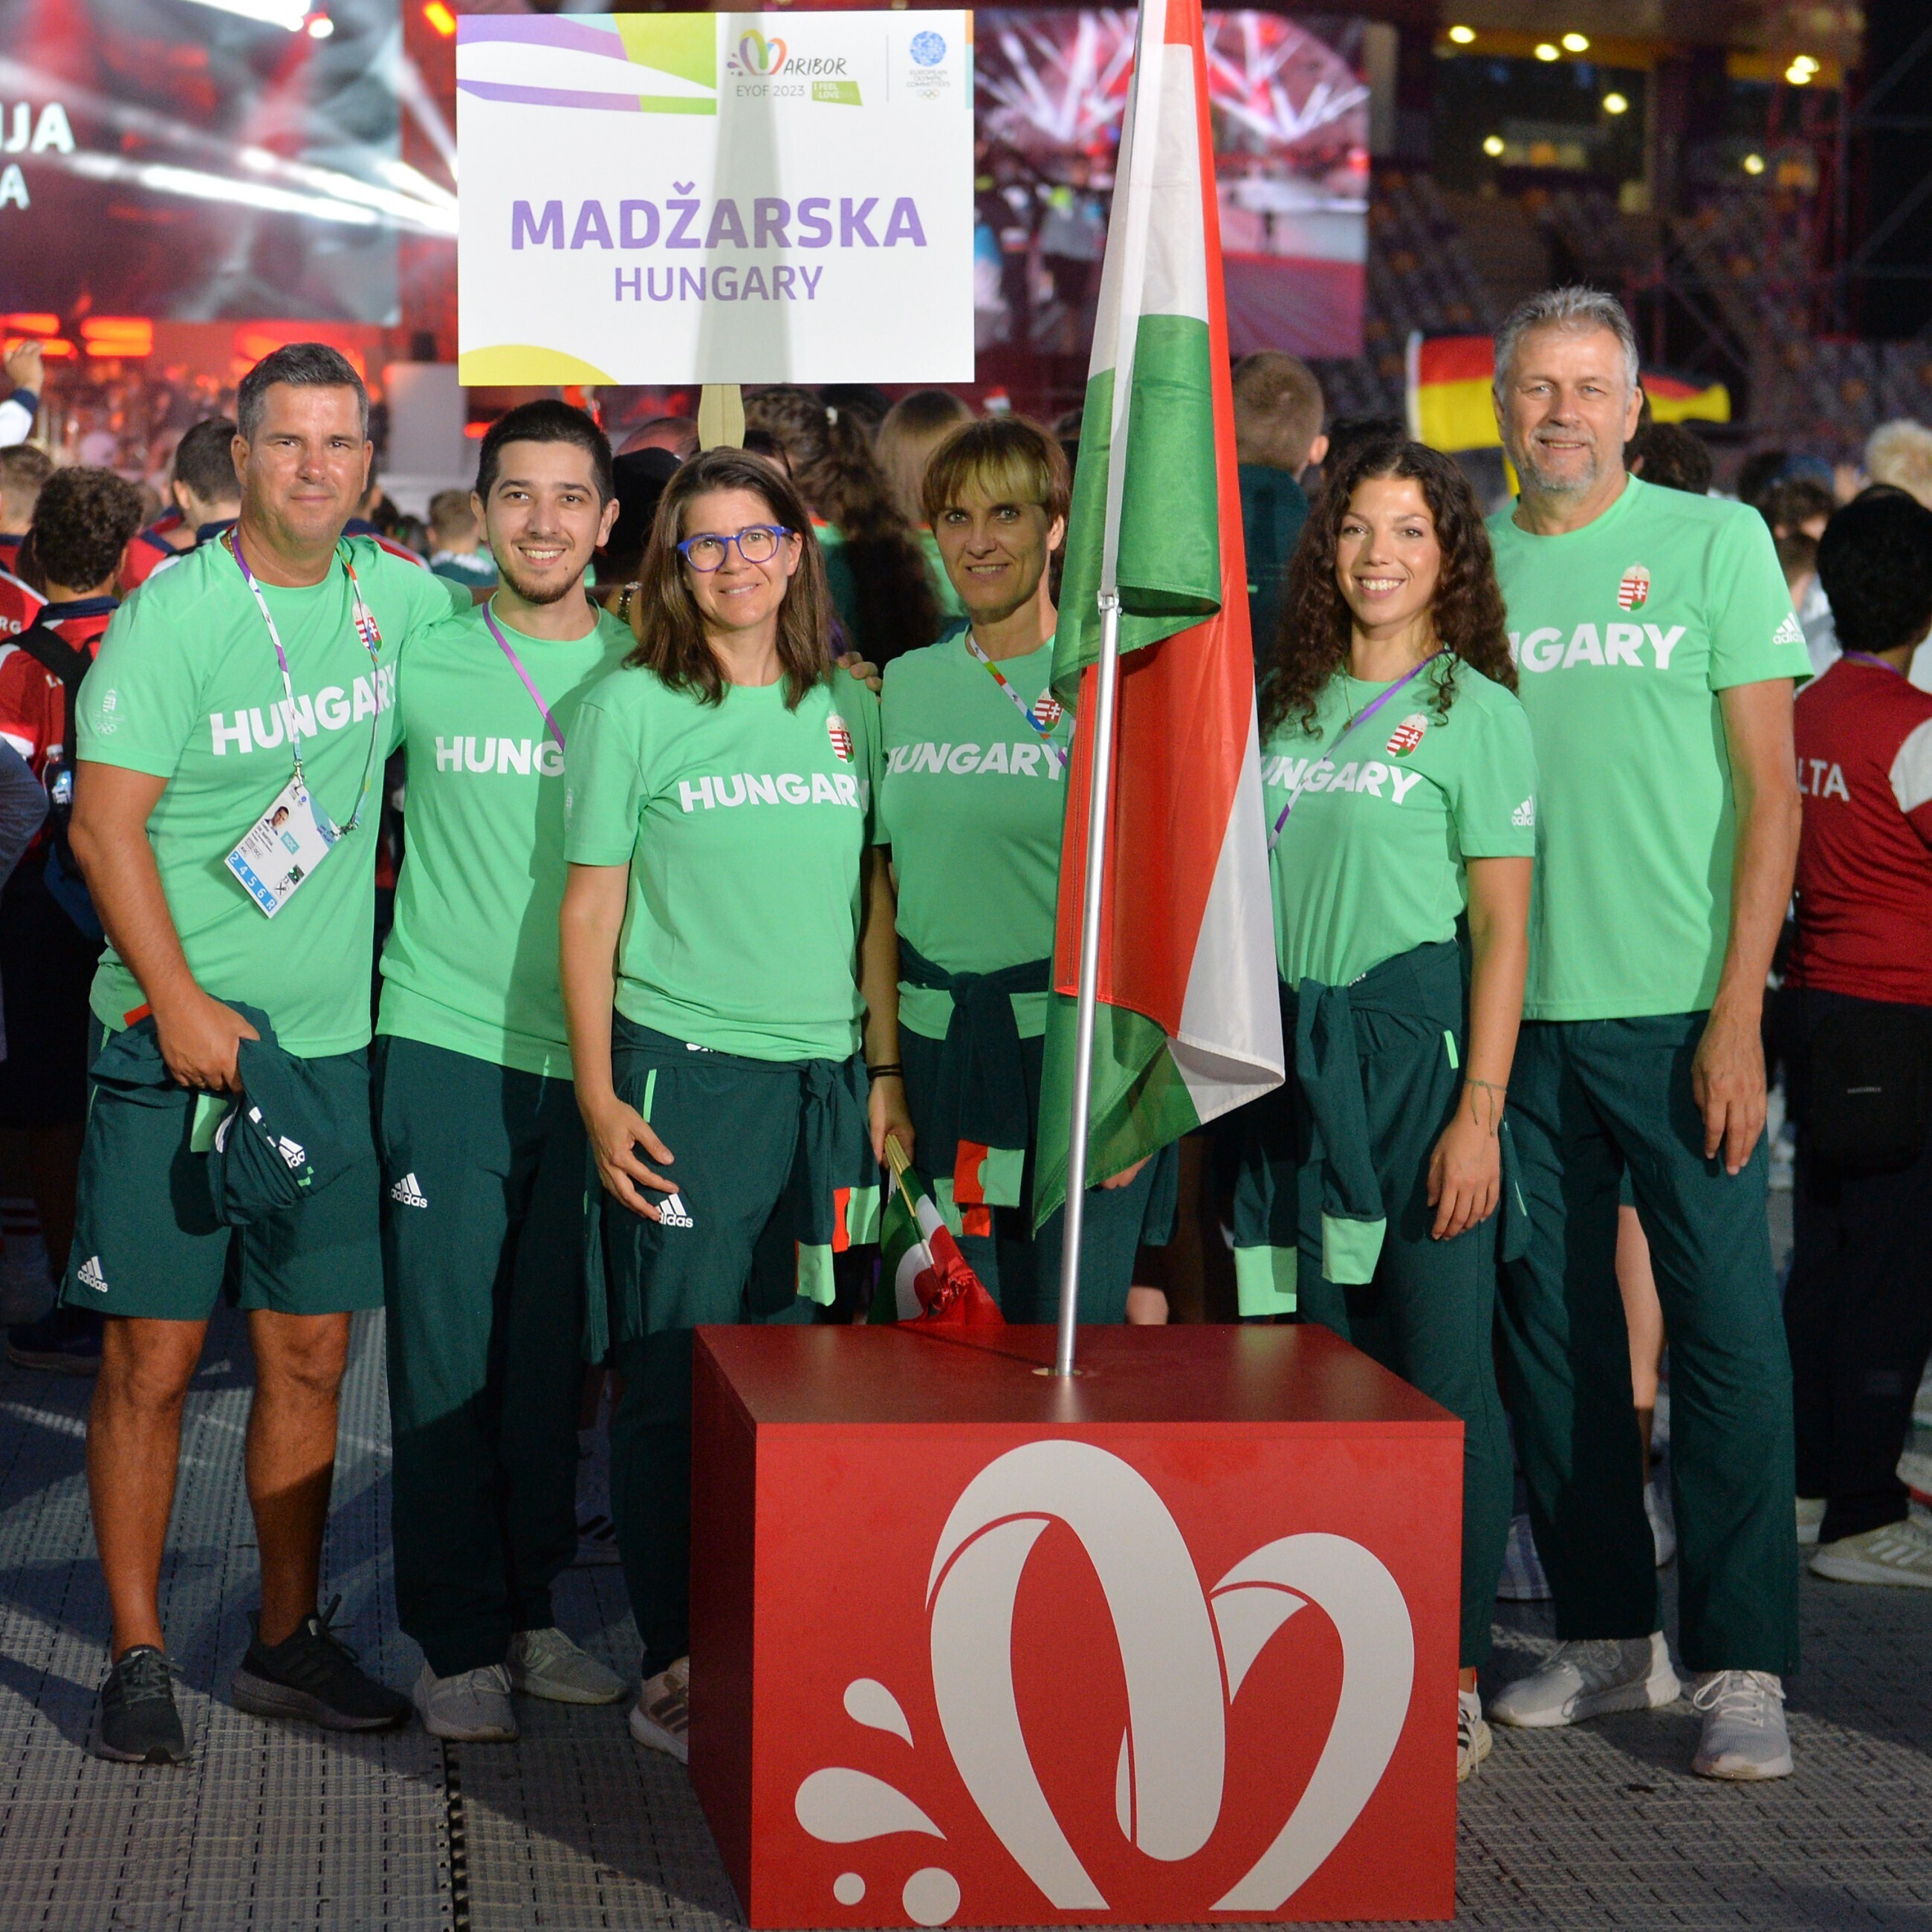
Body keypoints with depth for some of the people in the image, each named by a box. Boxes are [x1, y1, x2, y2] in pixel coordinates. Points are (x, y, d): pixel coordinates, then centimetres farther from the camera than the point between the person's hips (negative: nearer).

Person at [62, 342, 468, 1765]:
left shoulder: (400, 601, 5)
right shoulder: (171, 617, -9)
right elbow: (106, 824, -12)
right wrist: (181, 1004, -17)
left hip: (329, 1044, 4)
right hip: (170, 1045, -4)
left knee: (311, 1354, 9)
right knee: (154, 1356, 0)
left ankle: (289, 1639, 21)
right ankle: (137, 1657, 10)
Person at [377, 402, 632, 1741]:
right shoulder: (419, 661, 1)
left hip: (591, 1052, 2)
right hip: (446, 1044, -1)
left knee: (553, 1353, 10)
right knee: (448, 1349, 0)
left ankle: (532, 1609, 23)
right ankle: (461, 1640, 9)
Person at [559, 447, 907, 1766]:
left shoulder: (849, 709, 11)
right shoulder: (632, 707, 1)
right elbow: (592, 909, 0)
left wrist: (887, 1071, 11)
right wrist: (599, 1094, -6)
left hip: (825, 1076, 4)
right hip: (683, 1068, -3)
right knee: (678, 1379, -2)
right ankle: (676, 1668, 5)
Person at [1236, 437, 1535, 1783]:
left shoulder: (1477, 710, -3)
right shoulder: (1289, 704, 13)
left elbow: (1503, 928, -8)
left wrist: (1481, 1107, -15)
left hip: (1419, 1046, -5)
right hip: (1295, 1056, 5)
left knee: (1441, 1371, -4)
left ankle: (1453, 1677, 4)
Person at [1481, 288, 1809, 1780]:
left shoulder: (1716, 540, 0)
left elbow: (1768, 788, -3)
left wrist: (1737, 1012, -11)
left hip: (1679, 1003, -4)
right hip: (1518, 1007, 4)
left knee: (1726, 1330, -4)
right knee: (1551, 1333, 9)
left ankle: (1745, 1665, 2)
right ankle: (1610, 1636, 21)